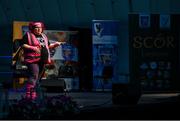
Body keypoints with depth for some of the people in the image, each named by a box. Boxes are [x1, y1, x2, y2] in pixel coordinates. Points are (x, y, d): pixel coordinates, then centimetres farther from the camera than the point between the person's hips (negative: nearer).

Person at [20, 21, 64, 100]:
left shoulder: (44, 36, 21)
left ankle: (33, 94, 14)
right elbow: (23, 45, -7)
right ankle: (28, 94, -20)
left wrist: (55, 44, 10)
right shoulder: (28, 35, -1)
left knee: (38, 77, 8)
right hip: (33, 59, -7)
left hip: (42, 60, 7)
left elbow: (48, 46, 27)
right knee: (34, 76, -18)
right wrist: (32, 48, -19)